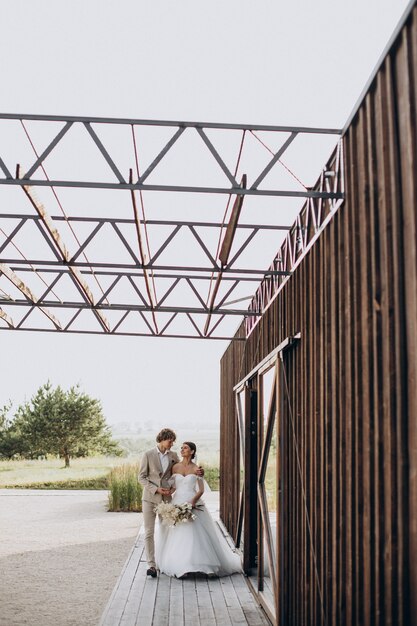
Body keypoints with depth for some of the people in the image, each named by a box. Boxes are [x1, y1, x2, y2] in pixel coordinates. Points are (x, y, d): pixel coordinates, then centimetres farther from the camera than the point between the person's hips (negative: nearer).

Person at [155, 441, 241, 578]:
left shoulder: (196, 468, -1)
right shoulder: (175, 467, 7)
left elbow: (201, 490, -5)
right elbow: (173, 486, 10)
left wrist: (192, 502, -18)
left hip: (193, 504, -3)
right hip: (177, 504, 3)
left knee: (195, 534, -8)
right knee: (177, 536, 0)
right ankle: (179, 566, 7)